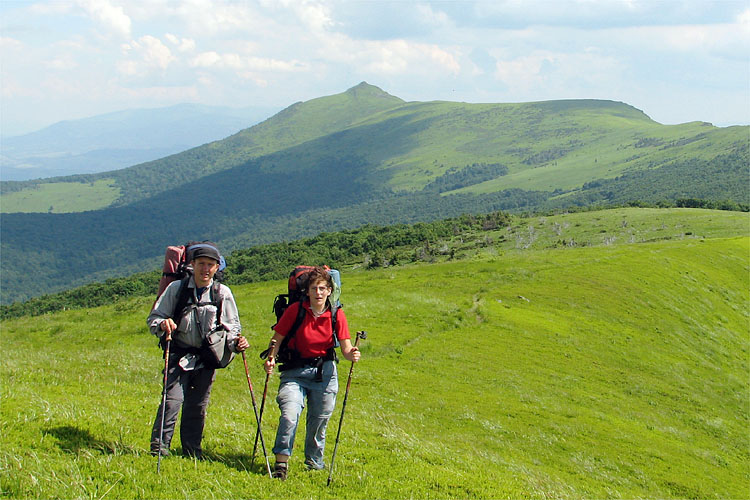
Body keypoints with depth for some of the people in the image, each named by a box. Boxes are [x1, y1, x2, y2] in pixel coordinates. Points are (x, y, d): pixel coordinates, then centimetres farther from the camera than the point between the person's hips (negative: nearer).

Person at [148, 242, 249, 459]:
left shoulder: (222, 293, 2)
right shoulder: (176, 288, -1)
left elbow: (231, 326, 10)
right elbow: (153, 318, 2)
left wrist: (236, 342, -10)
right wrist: (163, 324, -20)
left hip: (207, 357, 2)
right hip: (179, 354, -2)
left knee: (198, 406, 7)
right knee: (173, 399, -14)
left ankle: (192, 452, 20)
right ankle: (159, 447, -4)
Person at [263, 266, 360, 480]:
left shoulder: (336, 314, -4)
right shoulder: (295, 310, -10)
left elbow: (346, 348, -5)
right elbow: (277, 338, -6)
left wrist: (352, 354, -28)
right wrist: (271, 358, -24)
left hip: (324, 372, 2)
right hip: (295, 371, -2)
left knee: (319, 421, 9)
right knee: (289, 415, -21)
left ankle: (314, 465, 31)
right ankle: (281, 463, -12)